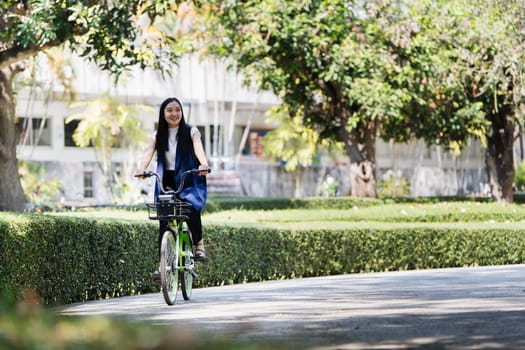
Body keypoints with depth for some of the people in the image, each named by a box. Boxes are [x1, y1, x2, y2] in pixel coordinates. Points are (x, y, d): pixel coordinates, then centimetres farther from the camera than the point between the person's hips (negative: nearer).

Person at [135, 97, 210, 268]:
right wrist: (142, 168, -30)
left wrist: (204, 165, -40)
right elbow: (149, 153, -8)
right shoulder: (159, 136, 7)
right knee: (164, 223, -4)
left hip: (189, 181, -3)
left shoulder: (191, 132, 0)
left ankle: (199, 243, -6)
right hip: (166, 182, 3)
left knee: (191, 208, -30)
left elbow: (198, 149, -18)